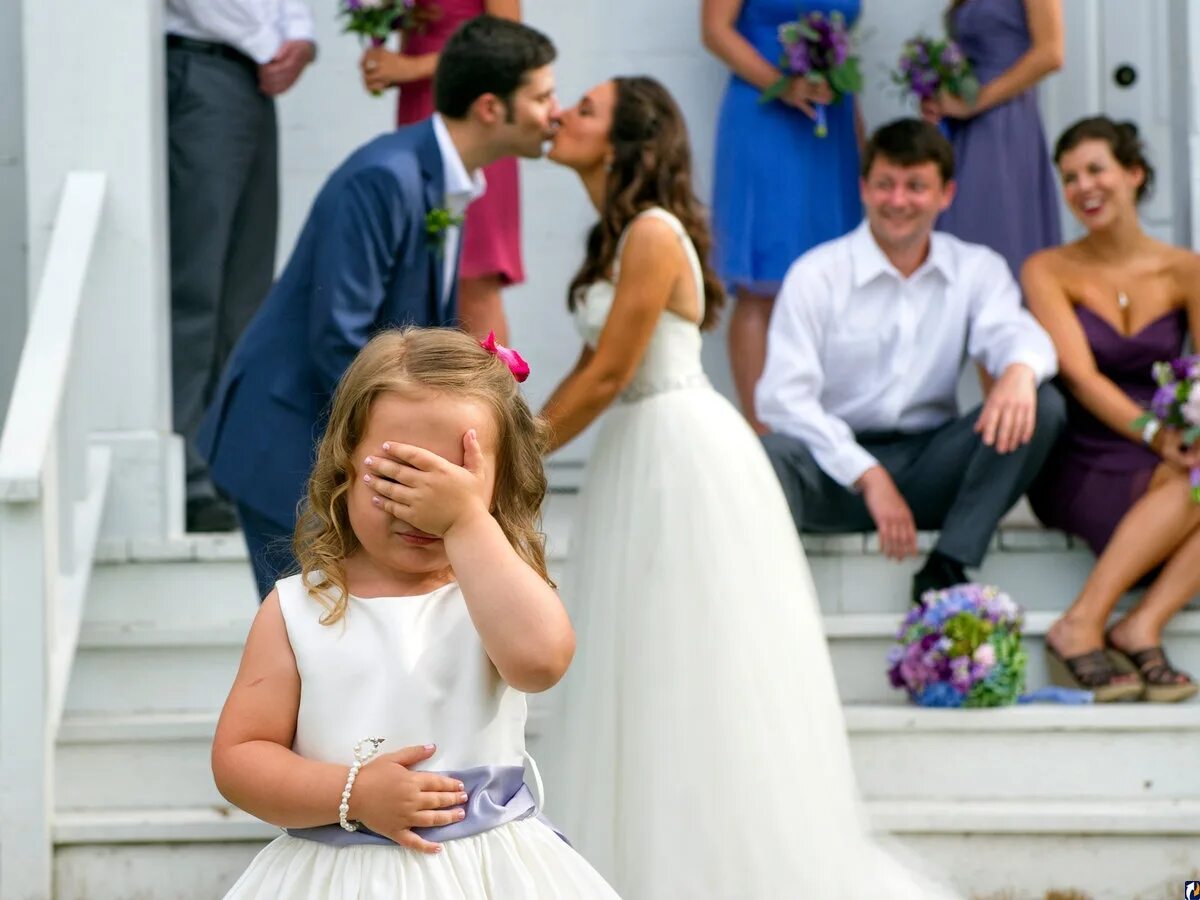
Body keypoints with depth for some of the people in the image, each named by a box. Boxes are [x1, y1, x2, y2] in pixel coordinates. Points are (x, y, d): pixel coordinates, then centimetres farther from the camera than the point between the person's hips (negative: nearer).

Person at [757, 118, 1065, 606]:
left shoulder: (977, 269, 10)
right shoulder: (817, 274, 0)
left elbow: (1010, 329, -10)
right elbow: (783, 396, -9)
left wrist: (1020, 369, -38)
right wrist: (868, 476, -21)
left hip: (929, 468, 3)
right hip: (836, 467, -3)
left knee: (1041, 406, -21)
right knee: (773, 453, -35)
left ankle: (945, 571, -24)